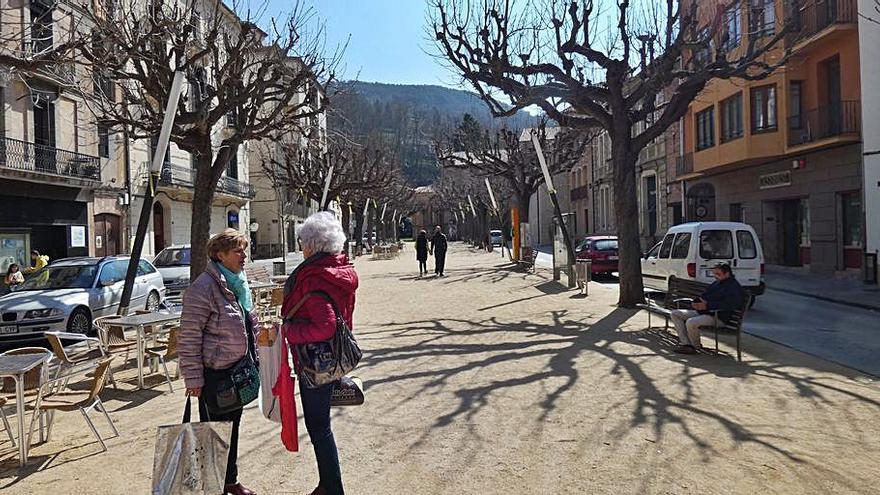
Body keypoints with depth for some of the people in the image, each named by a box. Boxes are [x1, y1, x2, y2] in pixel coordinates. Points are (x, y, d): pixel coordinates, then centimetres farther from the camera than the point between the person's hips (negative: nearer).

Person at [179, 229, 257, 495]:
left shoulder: (238, 282, 9)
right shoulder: (204, 288, -19)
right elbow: (189, 336, -19)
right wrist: (193, 378, -19)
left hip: (237, 369, 8)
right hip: (215, 373, -8)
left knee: (232, 426, 19)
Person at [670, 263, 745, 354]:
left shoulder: (734, 287, -10)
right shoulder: (716, 283, 19)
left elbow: (729, 305, -24)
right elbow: (704, 295, 29)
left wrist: (707, 305, -24)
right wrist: (699, 302, 4)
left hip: (718, 317, -10)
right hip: (702, 312, 10)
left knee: (691, 322, -35)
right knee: (675, 314, 2)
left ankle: (696, 346, -7)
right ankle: (685, 343, -8)